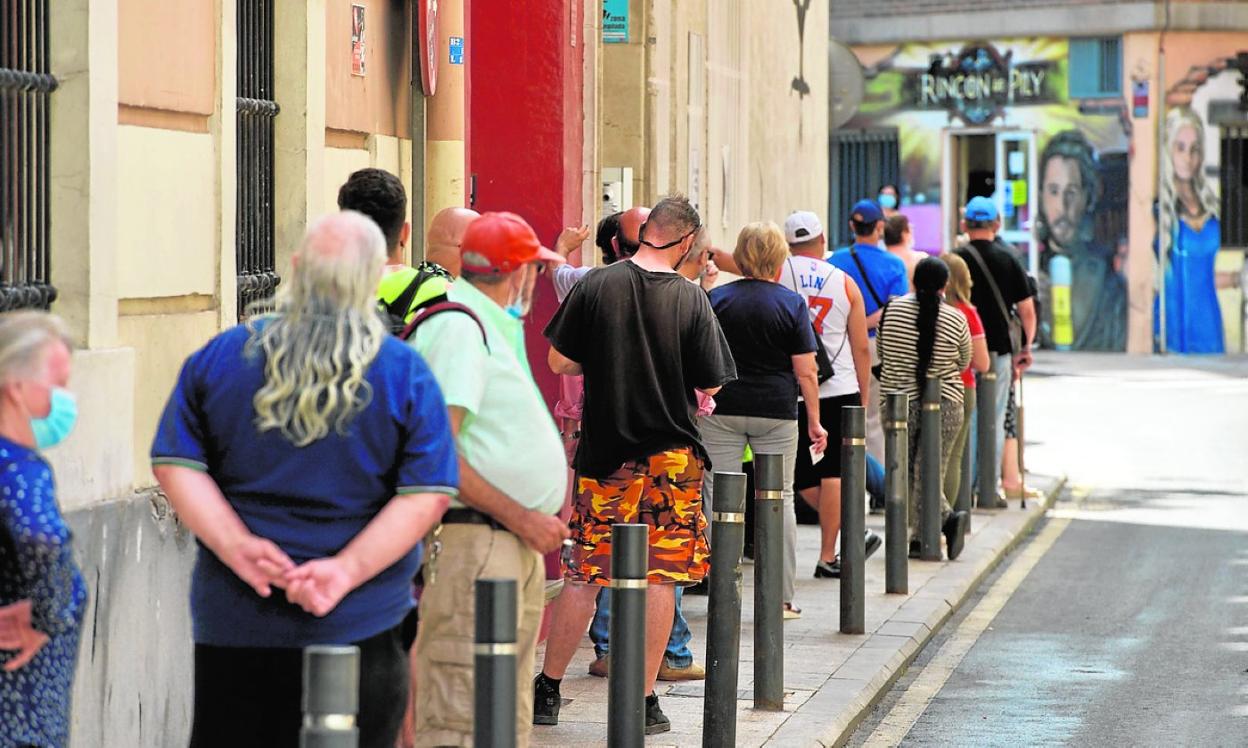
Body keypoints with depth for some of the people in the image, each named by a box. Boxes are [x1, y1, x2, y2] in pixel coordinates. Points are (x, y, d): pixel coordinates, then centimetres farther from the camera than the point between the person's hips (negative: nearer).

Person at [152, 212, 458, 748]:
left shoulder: (218, 357, 2)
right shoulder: (405, 374, -3)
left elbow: (174, 464, -1)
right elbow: (427, 494, -9)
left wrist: (237, 547, -8)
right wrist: (348, 569, -13)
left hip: (232, 624, 2)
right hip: (358, 627, -2)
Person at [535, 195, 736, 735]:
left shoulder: (596, 285, -6)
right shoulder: (690, 299, -9)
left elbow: (561, 362, 0)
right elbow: (710, 387, -6)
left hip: (604, 451, 2)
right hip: (671, 453, -2)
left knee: (585, 575, 11)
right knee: (659, 578, 5)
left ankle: (547, 691, 18)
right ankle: (644, 702, 7)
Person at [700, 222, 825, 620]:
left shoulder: (717, 299, 0)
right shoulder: (791, 303, -3)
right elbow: (806, 371, -4)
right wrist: (814, 421, 3)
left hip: (723, 409, 0)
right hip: (777, 412, 0)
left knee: (719, 497, 4)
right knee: (780, 498, 7)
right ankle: (783, 597, 8)